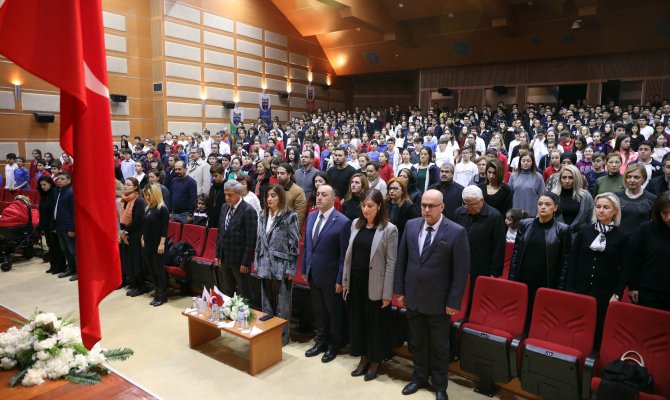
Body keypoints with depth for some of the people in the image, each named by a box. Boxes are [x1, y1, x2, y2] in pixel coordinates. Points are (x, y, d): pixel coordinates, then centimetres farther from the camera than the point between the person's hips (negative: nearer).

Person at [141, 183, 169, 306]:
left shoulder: (162, 209, -13)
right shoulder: (147, 208, 10)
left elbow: (165, 228, -16)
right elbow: (144, 226, 16)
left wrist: (162, 243, -19)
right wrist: (143, 239, 14)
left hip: (157, 244, -8)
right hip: (147, 244, 8)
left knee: (159, 269, 0)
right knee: (151, 269, 12)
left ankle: (162, 295, 10)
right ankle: (157, 292, 23)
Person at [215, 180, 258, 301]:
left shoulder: (248, 211, -16)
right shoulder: (224, 207, 7)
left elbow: (251, 239, -17)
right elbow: (220, 232, 14)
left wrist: (245, 262, -17)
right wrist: (218, 254, 11)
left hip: (239, 259, -7)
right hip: (225, 258, 7)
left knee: (243, 292, 7)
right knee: (227, 290, 18)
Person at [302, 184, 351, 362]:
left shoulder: (343, 222, -17)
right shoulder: (311, 216, 4)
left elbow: (344, 254, -16)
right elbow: (306, 245, 11)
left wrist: (340, 280, -15)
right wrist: (304, 269, 11)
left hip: (330, 277, -6)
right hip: (313, 274, 6)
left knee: (334, 313, 14)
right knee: (318, 312, 20)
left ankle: (333, 346, 33)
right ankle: (321, 342, 38)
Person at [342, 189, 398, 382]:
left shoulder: (389, 229, -11)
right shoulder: (356, 224, 5)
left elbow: (391, 263, -11)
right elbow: (349, 254, 9)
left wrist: (387, 293, -12)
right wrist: (345, 281, 9)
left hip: (375, 285, -5)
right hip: (355, 282, 5)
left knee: (375, 323, 9)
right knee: (358, 320, 14)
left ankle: (375, 362, 28)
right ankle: (363, 358, 33)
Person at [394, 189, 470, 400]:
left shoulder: (456, 232, -14)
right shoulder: (411, 225, -1)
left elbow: (461, 270, -12)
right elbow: (401, 260, 5)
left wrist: (453, 302, -12)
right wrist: (399, 290, 4)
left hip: (438, 301, -3)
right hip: (413, 298, 4)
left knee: (439, 346, 14)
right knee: (416, 343, 20)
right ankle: (419, 378, 41)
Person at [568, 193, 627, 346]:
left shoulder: (622, 237, 1)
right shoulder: (584, 230, 4)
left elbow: (624, 269, 2)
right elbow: (572, 260, 4)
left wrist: (617, 294, -5)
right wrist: (570, 288, -1)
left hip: (605, 293, -1)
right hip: (581, 288, 1)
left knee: (599, 330, 3)